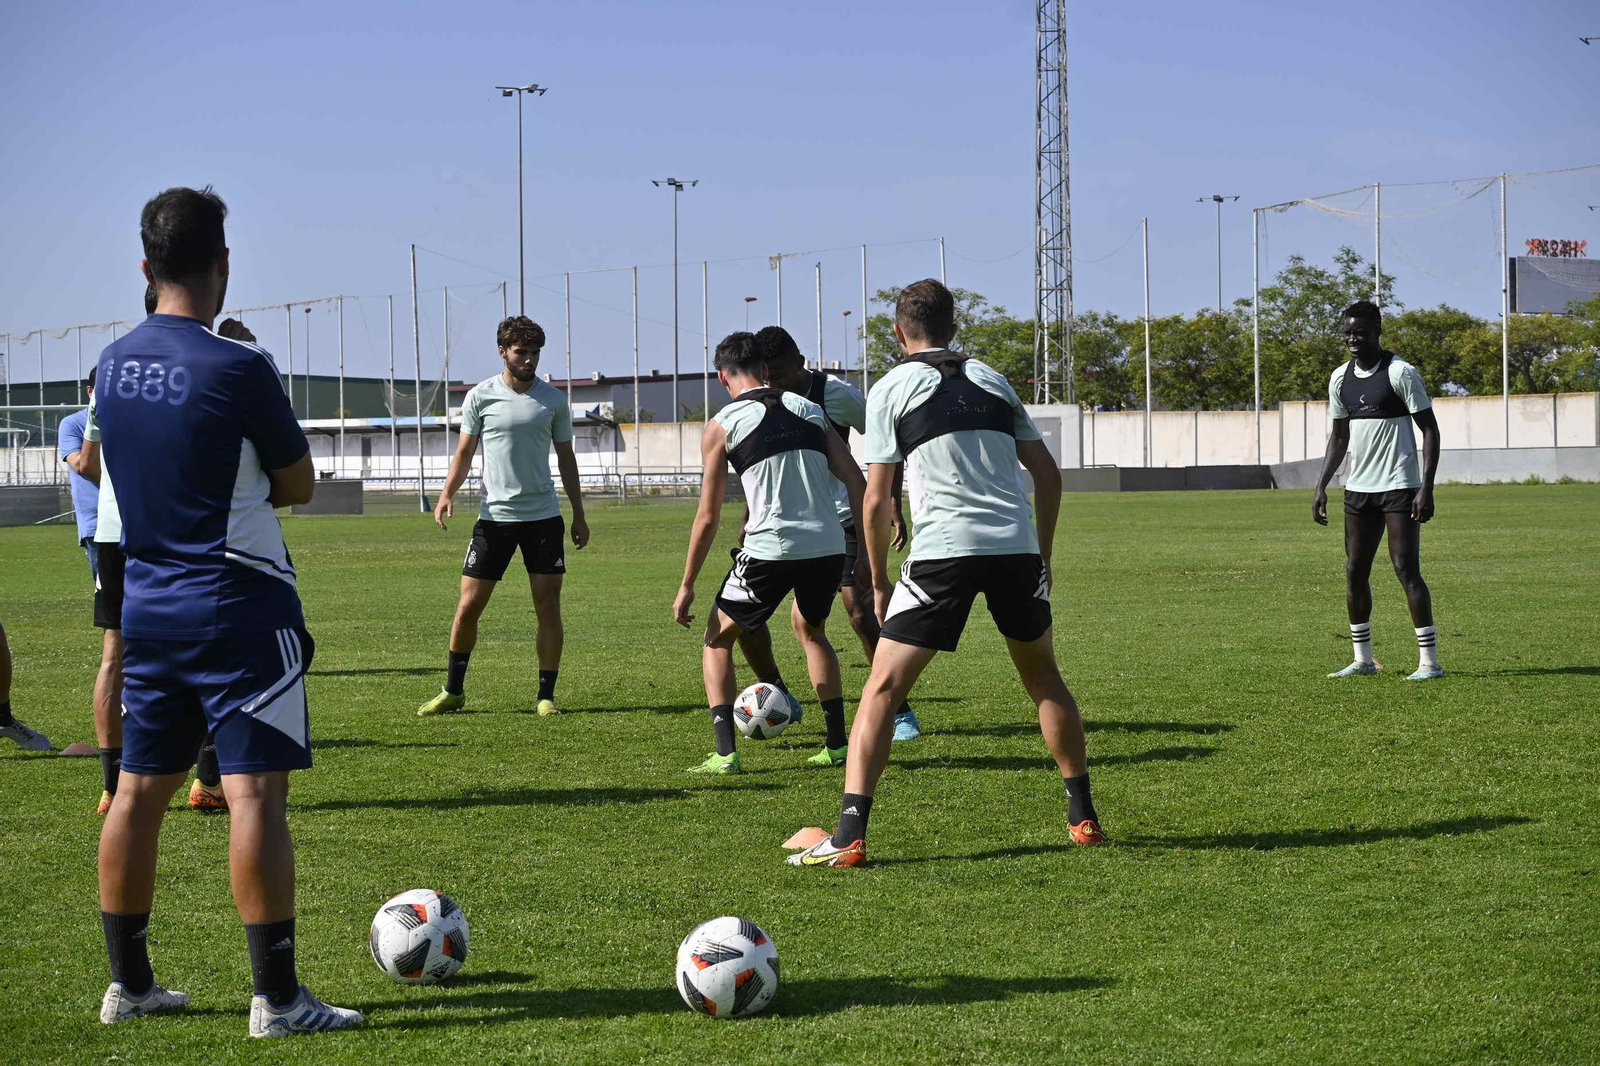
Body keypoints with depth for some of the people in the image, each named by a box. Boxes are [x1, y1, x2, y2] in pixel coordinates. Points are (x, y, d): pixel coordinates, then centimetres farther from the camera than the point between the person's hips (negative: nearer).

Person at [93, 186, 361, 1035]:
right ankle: (277, 998, -4)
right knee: (256, 791, -6)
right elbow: (298, 485, -4)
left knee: (141, 789, 12)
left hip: (146, 600, 7)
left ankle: (128, 982, 20)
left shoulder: (113, 364, 5)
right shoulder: (239, 369, -15)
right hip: (237, 604, -7)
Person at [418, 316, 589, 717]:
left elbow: (566, 458, 12)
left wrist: (578, 515, 10)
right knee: (468, 606, -1)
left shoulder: (553, 399, 4)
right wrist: (447, 494, -10)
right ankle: (453, 691, 15)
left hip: (543, 517, 1)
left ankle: (546, 696, 8)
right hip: (494, 517, -1)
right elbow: (464, 452, 6)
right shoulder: (480, 396, 0)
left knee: (548, 607, -1)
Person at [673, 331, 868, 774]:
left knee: (718, 639, 16)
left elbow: (708, 516, 2)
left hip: (771, 550, -4)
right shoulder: (809, 409, 15)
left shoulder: (722, 425, 3)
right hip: (828, 546, 4)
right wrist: (866, 553, 15)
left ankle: (725, 752, 2)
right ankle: (838, 743, 25)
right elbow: (855, 481, 9)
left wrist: (687, 585, 10)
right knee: (811, 631, 31)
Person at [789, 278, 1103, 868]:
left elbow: (876, 498, 3)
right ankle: (1082, 815, 26)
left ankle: (849, 836, -11)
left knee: (883, 687, -1)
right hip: (1017, 545, 4)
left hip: (944, 549, -4)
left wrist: (879, 582, 13)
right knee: (1043, 676, 23)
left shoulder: (891, 388, 7)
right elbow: (1048, 472, 17)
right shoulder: (992, 379, 20)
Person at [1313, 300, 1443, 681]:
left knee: (1406, 568, -11)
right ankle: (1362, 660, 16)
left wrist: (1426, 487, -17)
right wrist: (1322, 486, 10)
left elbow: (1430, 429, -9)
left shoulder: (1400, 372, -8)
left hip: (1399, 487, -7)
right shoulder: (1340, 378, 10)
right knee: (1354, 571, 7)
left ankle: (1429, 661, -7)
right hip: (1358, 489, 7)